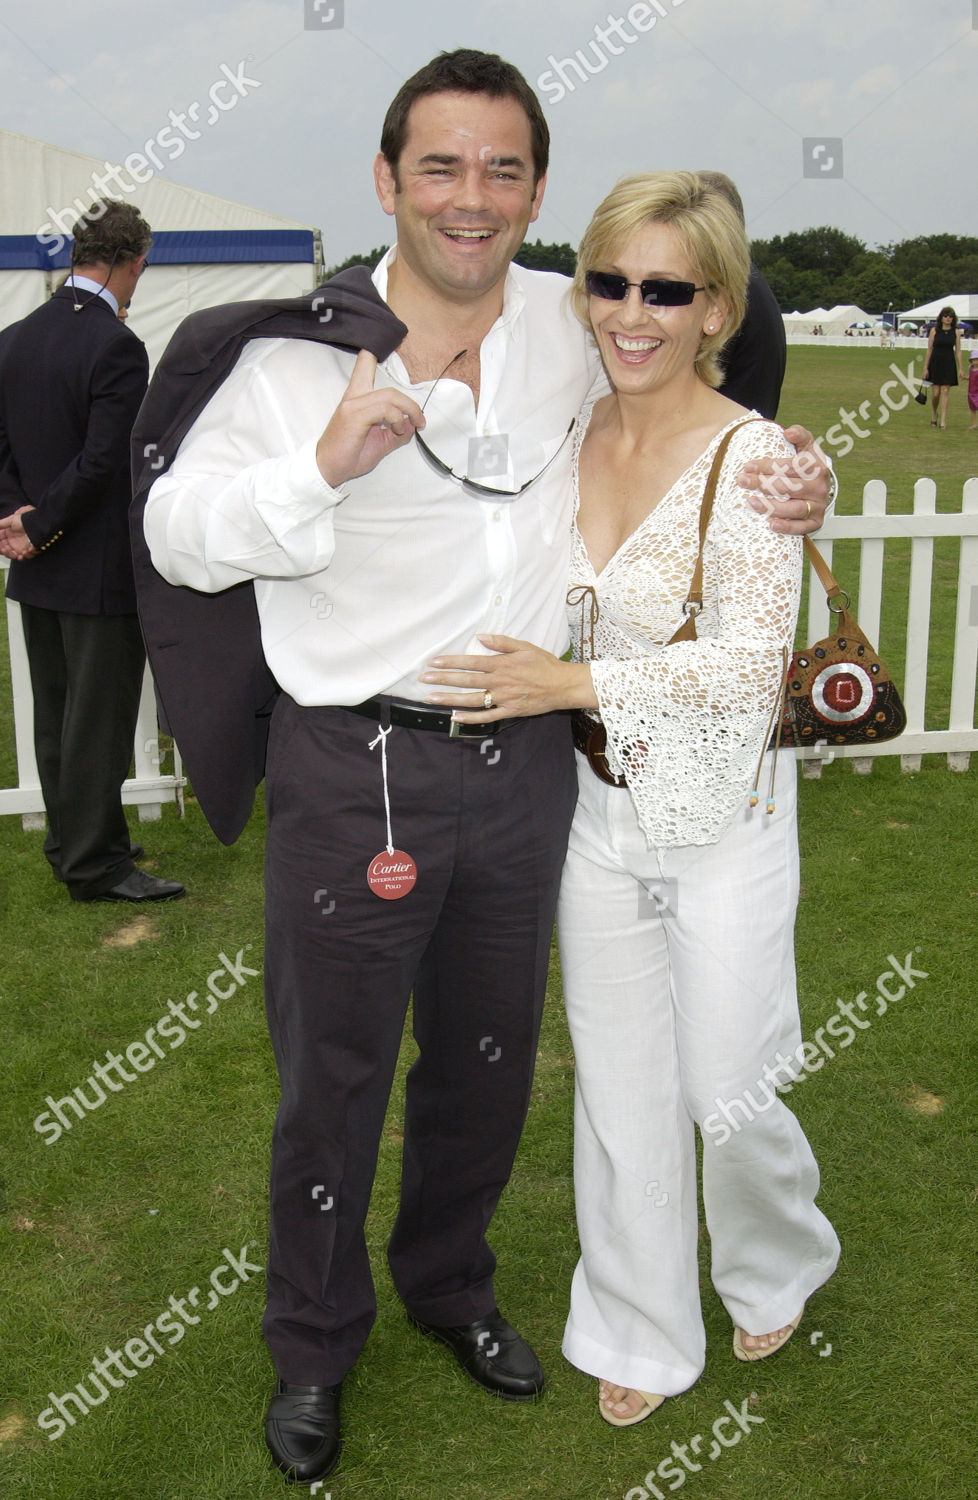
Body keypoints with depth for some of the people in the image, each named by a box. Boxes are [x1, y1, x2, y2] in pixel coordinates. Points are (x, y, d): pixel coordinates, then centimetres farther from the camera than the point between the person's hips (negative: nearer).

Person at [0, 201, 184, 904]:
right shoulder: (116, 346, -17)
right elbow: (103, 463, -21)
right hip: (102, 571, -8)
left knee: (57, 716, 16)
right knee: (100, 720, 1)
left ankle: (72, 841, 29)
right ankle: (95, 864, 9)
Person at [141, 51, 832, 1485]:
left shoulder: (577, 330, 2)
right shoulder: (306, 352, -9)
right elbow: (177, 535, -7)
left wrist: (785, 484, 2)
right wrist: (319, 465, -24)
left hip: (526, 761, 4)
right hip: (356, 767, -4)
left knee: (490, 1055, 20)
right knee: (333, 1074, 9)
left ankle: (451, 1282, 47)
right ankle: (314, 1345, 34)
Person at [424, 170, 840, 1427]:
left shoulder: (751, 456, -17)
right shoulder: (566, 433, 0)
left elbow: (753, 660, -21)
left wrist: (570, 682, -24)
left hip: (722, 826, -4)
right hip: (596, 812, 5)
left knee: (724, 1094, 9)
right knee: (617, 1090, 14)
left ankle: (777, 1268, 43)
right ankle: (642, 1333, 36)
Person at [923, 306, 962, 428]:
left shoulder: (956, 331, 2)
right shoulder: (934, 330, -1)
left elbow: (958, 351, 4)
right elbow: (929, 349, 1)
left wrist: (960, 369, 2)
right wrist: (925, 368, -2)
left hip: (949, 364, 0)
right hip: (935, 363, 0)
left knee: (945, 392, -4)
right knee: (935, 393, 1)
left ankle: (943, 421, -3)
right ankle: (934, 414, 28)